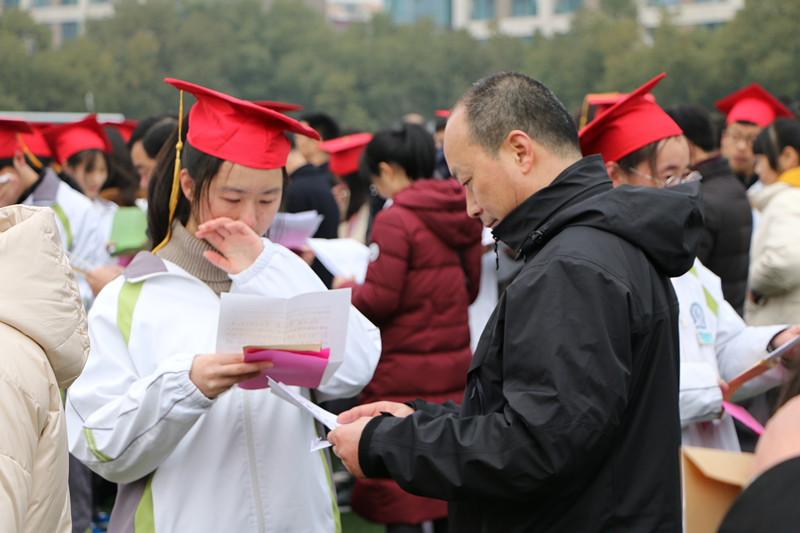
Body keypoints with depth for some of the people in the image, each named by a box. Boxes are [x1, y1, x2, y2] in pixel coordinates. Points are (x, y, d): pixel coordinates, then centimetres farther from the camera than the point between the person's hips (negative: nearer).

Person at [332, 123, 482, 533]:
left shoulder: (394, 219, -16)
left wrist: (345, 287, 2)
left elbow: (379, 300, -17)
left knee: (398, 495, 1)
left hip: (405, 374, -7)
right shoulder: (462, 216, 7)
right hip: (454, 364, 7)